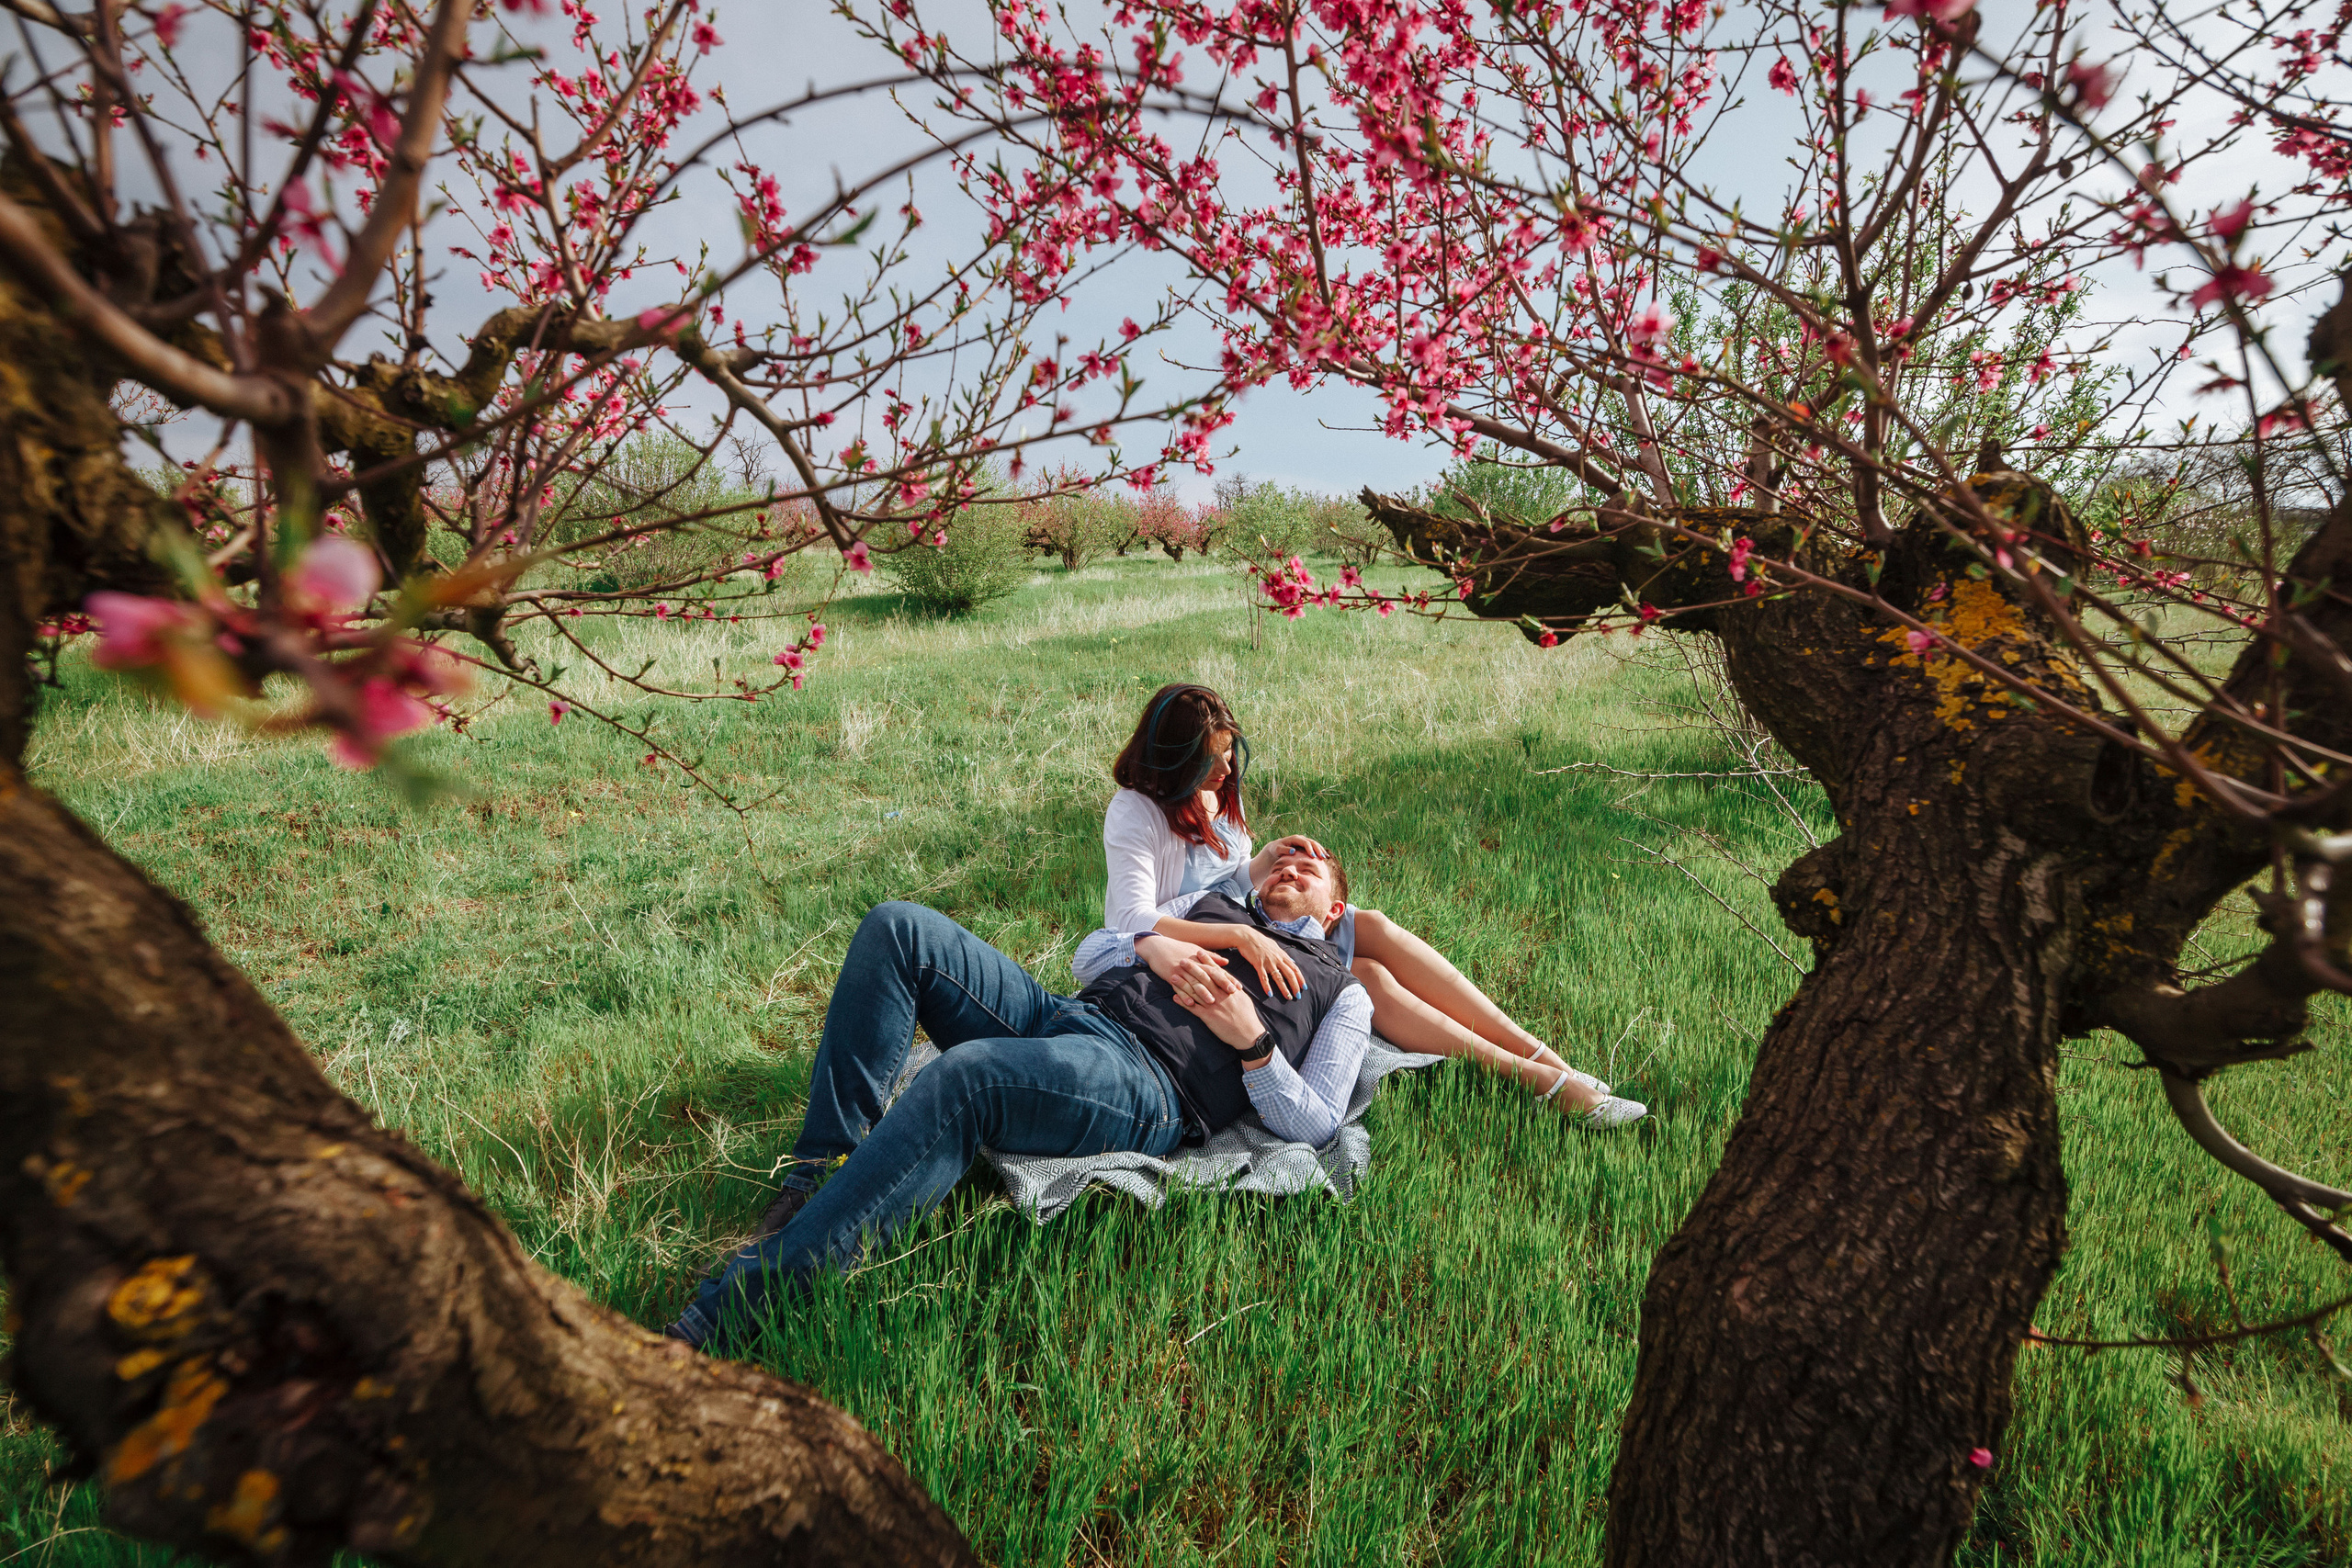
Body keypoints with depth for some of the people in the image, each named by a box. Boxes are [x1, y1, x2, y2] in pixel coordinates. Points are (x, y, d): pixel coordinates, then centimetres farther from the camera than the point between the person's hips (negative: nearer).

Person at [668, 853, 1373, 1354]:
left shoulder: (1343, 993, 20)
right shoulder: (1217, 907, 35)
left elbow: (1314, 1124, 8)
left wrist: (1253, 1041, -8)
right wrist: (1149, 943, 7)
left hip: (1148, 1085, -7)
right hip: (1064, 1015, 7)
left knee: (965, 1077, -37)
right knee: (898, 927, -14)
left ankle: (715, 1321, -37)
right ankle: (823, 1172, -17)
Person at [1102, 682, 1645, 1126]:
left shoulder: (1219, 790, 6)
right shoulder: (1135, 814, -19)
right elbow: (1135, 920, -31)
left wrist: (1267, 859, -6)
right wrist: (1237, 937, -37)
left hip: (1239, 937, 8)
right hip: (1192, 966, -8)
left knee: (1372, 927, -16)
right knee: (1365, 978, -23)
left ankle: (1540, 1054, -16)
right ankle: (1542, 1080, -21)